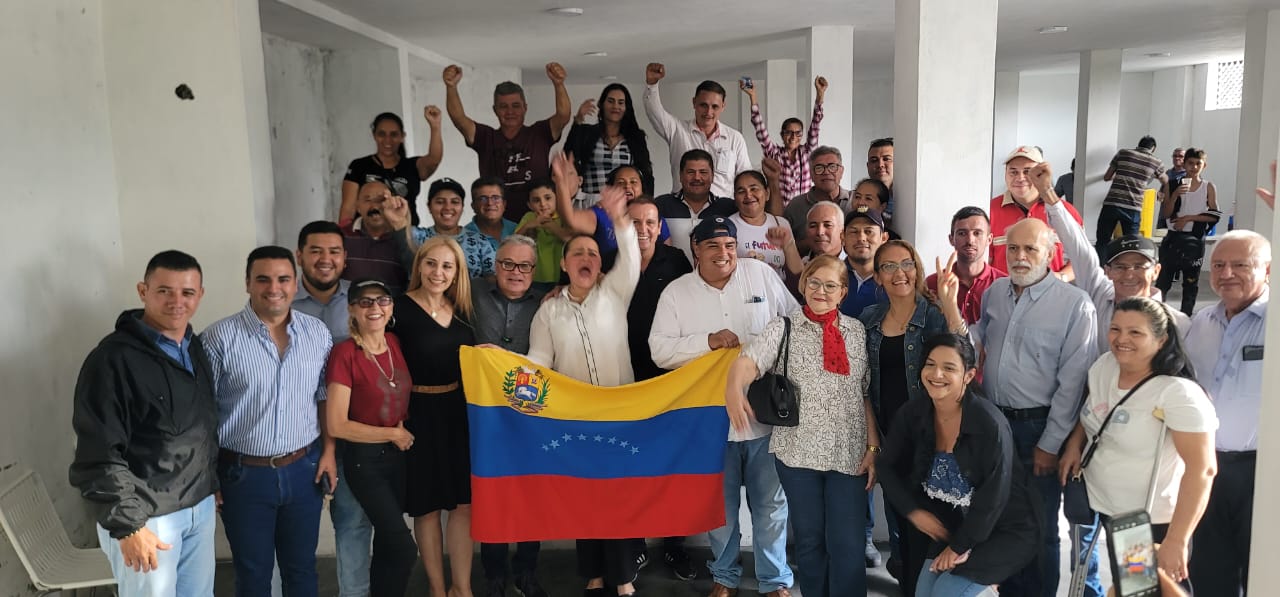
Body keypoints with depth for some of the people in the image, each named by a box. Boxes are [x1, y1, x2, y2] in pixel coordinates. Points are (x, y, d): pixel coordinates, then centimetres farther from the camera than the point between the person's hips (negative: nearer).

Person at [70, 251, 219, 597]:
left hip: (200, 506, 7)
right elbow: (99, 453, -19)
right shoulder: (113, 358, -17)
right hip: (146, 515, -7)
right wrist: (127, 525, -20)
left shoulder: (196, 348, 7)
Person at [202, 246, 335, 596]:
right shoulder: (220, 338, -12)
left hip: (305, 468, 3)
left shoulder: (318, 333, 0)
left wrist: (328, 452, 3)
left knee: (302, 568, 17)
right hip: (244, 474, -3)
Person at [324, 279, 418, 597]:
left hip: (399, 454, 6)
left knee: (387, 542, 18)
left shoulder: (396, 344, 1)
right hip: (365, 459, -6)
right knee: (404, 548, -8)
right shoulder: (344, 353, -16)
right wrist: (392, 434, -12)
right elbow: (336, 425, -18)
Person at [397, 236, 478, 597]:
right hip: (419, 415, -4)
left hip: (460, 413, 5)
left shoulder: (463, 311, 6)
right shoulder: (400, 308, -11)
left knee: (464, 502, 8)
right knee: (427, 506, 8)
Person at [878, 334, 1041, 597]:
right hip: (951, 525, 6)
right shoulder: (913, 414, -9)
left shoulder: (990, 425, -26)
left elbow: (993, 498, -21)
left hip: (1004, 532, -5)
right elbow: (887, 466, 5)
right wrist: (914, 511, -4)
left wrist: (960, 546, -13)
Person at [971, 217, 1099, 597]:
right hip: (994, 421, 5)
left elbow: (1073, 382, -12)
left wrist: (1050, 444, -11)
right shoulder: (994, 292, 5)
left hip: (1039, 427, -5)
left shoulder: (1075, 304, -12)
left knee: (1039, 529, 8)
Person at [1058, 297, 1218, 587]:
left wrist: (1176, 541, -28)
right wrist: (1074, 444, 1)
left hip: (1151, 523, -6)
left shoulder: (1178, 393, -24)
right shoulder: (1103, 366, -4)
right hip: (1101, 507, 6)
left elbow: (1202, 469, -26)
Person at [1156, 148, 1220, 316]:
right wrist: (1175, 195, -17)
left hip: (1195, 240, 0)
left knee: (1191, 282, 7)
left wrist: (1188, 218, -12)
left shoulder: (1209, 187, 3)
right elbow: (1165, 214, -2)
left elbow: (1214, 216, -3)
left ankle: (1185, 318, 14)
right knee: (1163, 280, 0)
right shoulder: (1174, 184, 3)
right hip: (1174, 237, 0)